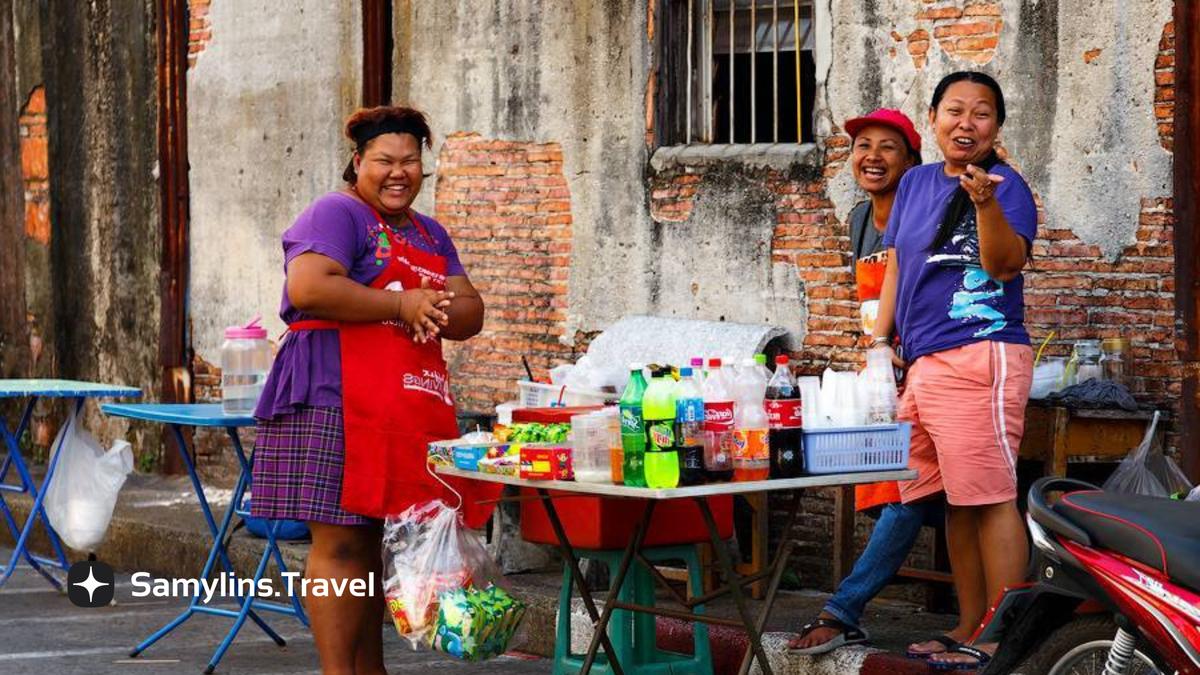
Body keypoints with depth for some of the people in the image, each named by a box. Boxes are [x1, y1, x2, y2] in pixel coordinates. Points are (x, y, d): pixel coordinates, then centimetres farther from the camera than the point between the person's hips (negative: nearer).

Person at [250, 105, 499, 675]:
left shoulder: (430, 234, 23)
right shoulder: (336, 214, -2)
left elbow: (470, 312, 18)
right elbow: (308, 287, -19)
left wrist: (435, 309, -6)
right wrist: (400, 305, -13)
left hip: (407, 408, 8)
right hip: (338, 401, -8)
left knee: (370, 542, 13)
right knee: (340, 542, -9)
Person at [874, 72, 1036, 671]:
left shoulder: (1005, 184, -4)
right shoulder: (915, 183, 18)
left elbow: (1004, 263, -18)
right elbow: (897, 266, 24)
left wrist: (985, 203, -34)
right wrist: (881, 340, 17)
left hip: (979, 357, -8)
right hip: (924, 363, 8)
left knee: (989, 499, -10)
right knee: (955, 501, 12)